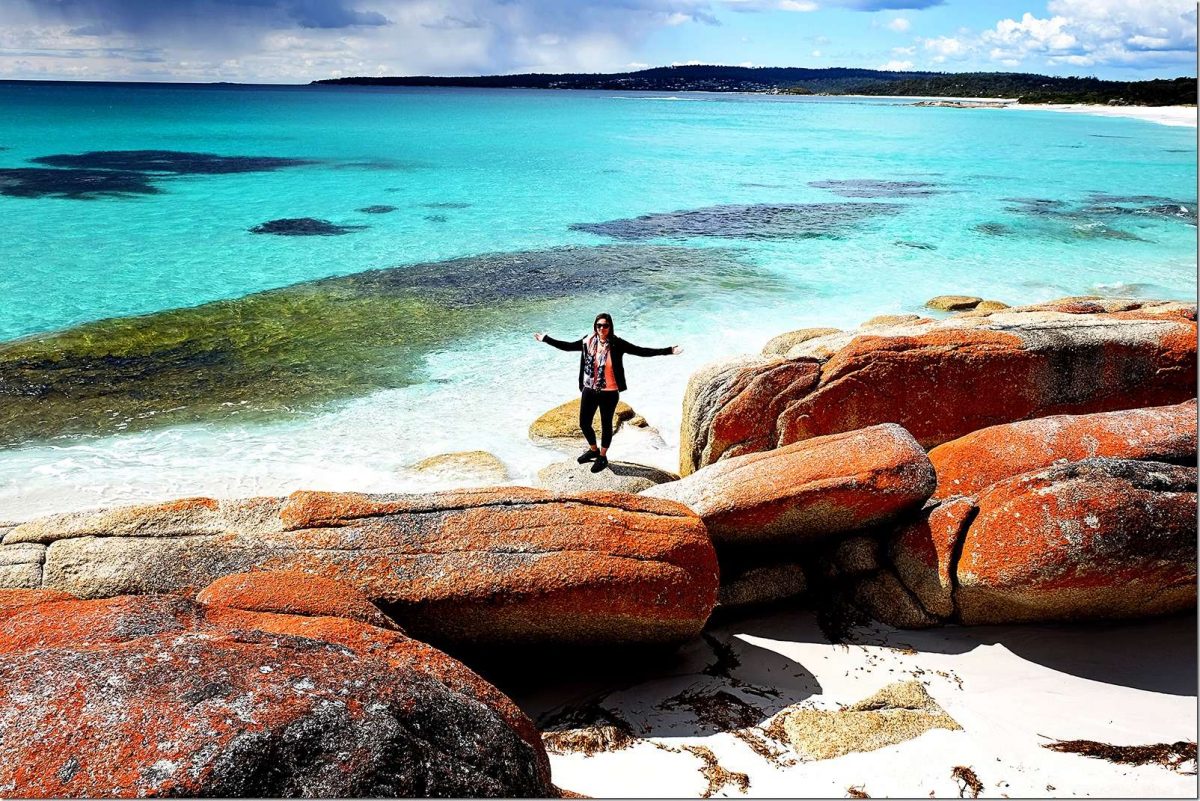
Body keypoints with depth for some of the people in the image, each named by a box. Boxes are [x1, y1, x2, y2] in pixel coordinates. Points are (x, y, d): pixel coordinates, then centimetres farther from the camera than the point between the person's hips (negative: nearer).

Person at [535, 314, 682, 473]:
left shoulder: (616, 344, -13)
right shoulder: (587, 342, -4)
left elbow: (641, 351, -14)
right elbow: (567, 346, 9)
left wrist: (668, 351, -21)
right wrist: (546, 339, 12)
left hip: (609, 393, -4)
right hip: (589, 391, 4)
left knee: (606, 424, 11)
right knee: (584, 423, 12)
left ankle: (603, 457, 32)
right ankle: (593, 450, 40)